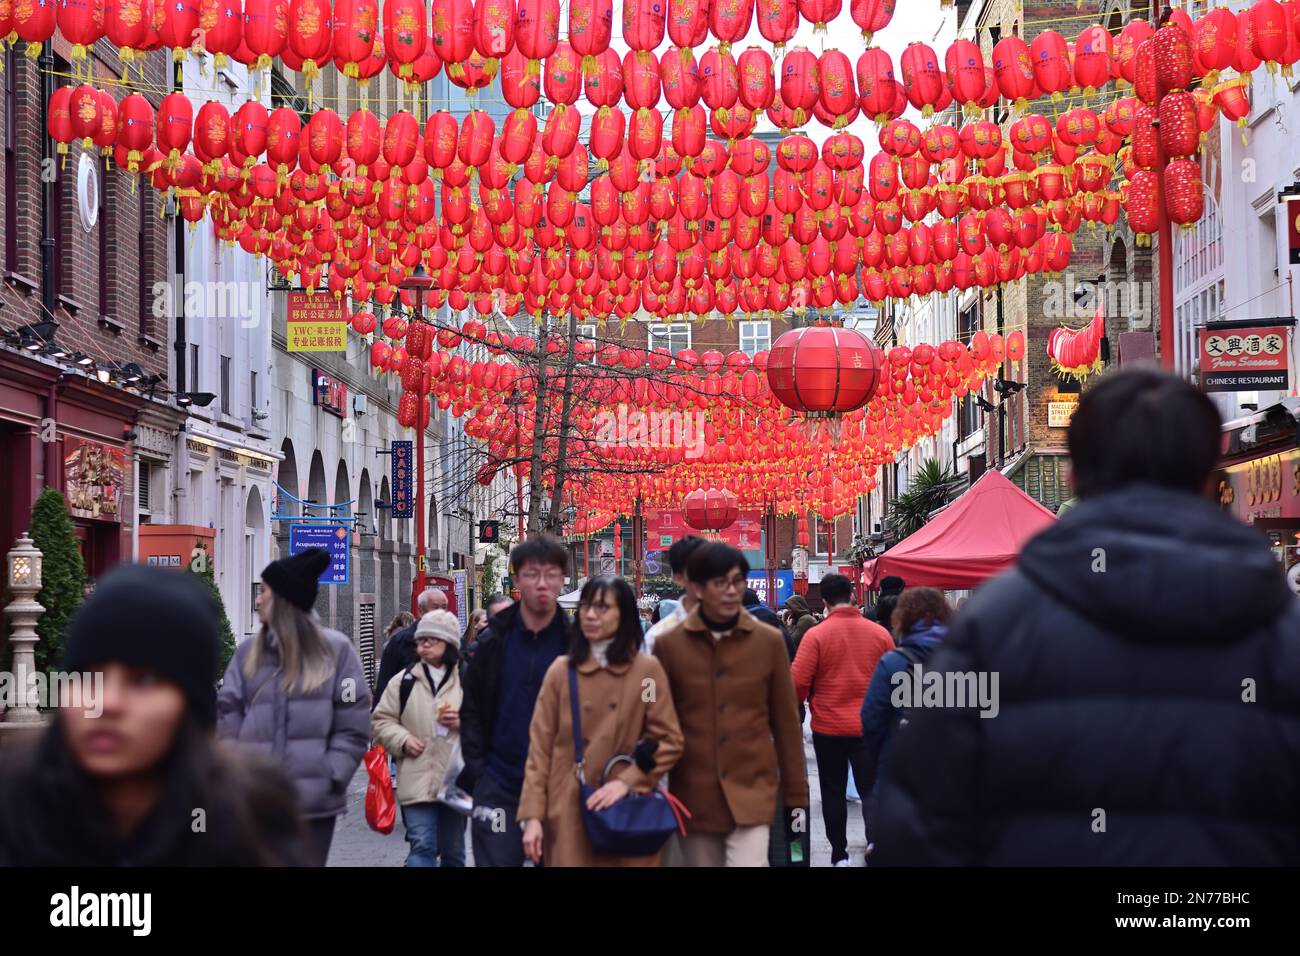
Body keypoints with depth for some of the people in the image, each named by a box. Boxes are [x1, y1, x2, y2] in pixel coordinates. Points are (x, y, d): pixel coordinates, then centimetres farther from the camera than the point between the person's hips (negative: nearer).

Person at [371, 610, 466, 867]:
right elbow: (381, 721, 8)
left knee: (453, 849, 12)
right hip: (417, 780, -1)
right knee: (422, 846, -11)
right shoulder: (404, 681, 6)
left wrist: (463, 722, -13)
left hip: (455, 780, 1)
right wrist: (403, 740, -8)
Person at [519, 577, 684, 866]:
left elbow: (670, 742, 2)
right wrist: (533, 815, -5)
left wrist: (626, 782, -11)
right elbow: (540, 747, 3)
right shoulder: (561, 671, 5)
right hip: (569, 815, 0)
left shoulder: (647, 670, 2)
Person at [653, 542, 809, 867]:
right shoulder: (669, 645, 0)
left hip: (751, 792, -1)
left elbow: (786, 723, 6)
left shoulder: (769, 641, 1)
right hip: (694, 797, 1)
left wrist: (796, 796, 6)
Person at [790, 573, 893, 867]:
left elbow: (798, 682, -13)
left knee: (833, 792, 13)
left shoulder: (816, 635, -11)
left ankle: (839, 855, 19)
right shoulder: (879, 633, -3)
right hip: (869, 728, 1)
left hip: (828, 727, -1)